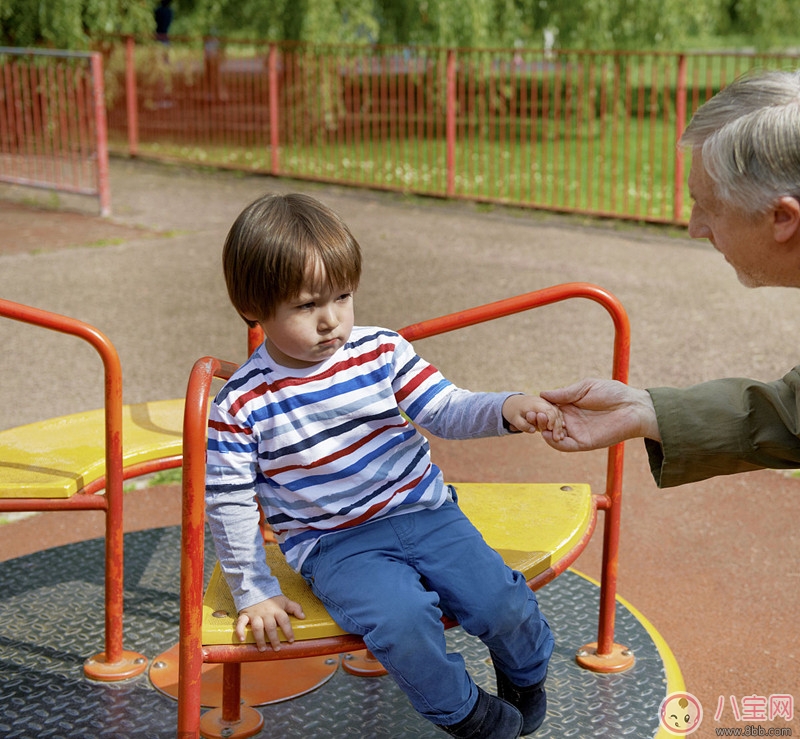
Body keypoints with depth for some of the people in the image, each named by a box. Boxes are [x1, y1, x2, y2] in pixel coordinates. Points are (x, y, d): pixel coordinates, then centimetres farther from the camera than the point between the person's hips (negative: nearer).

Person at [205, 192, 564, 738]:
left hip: (425, 512, 3)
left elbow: (445, 410, -5)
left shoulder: (382, 351, -2)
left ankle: (527, 682, 21)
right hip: (335, 544, -3)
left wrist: (506, 410, -25)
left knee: (503, 602, -15)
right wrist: (255, 592, 0)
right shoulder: (242, 405, -9)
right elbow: (229, 504, -3)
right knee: (401, 618, -30)